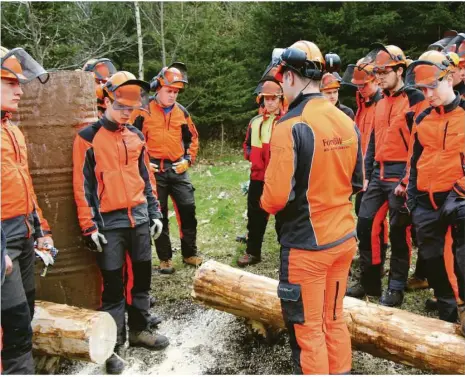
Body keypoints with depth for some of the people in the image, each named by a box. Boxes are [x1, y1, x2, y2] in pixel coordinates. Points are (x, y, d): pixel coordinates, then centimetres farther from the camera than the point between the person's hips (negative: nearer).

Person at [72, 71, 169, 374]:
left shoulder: (136, 136, 9)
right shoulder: (88, 137, -6)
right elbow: (83, 185, -8)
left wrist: (155, 212, 10)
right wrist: (89, 226, -11)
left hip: (139, 217, 5)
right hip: (109, 221, -5)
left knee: (142, 277, 14)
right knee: (113, 284, 3)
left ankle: (140, 330, 31)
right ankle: (116, 345, 15)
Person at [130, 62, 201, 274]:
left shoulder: (181, 112, 8)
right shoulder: (143, 111, -4)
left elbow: (192, 137, 17)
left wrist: (188, 159, 4)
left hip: (178, 169, 3)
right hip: (154, 170, -3)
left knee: (188, 209, 2)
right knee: (159, 215, 4)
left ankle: (189, 254, 18)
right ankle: (165, 259, 16)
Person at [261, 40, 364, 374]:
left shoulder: (291, 125, -19)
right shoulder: (347, 121, 2)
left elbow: (277, 196, -21)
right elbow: (357, 183, 12)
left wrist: (266, 204, 0)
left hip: (306, 245, -7)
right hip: (344, 237, 7)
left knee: (308, 329, 8)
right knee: (335, 319, 21)